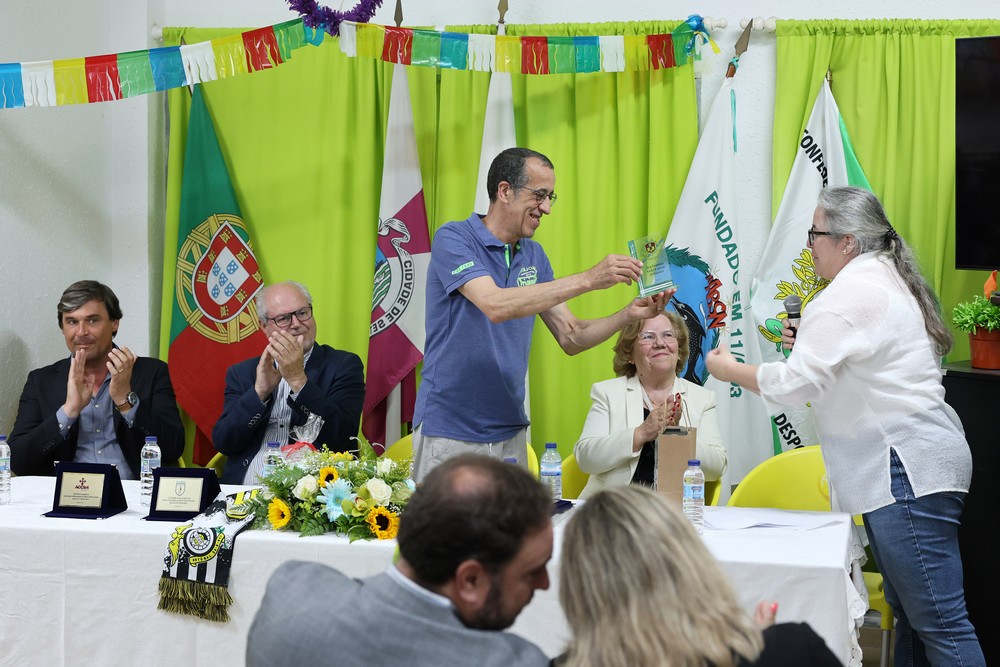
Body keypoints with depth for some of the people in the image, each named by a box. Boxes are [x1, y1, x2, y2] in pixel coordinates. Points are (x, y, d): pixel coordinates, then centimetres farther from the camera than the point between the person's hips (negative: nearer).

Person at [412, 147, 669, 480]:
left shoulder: (533, 255, 10)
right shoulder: (453, 239, -10)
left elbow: (570, 338, 9)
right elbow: (495, 305, -27)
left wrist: (629, 314, -10)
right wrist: (588, 280, -28)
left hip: (510, 432, 6)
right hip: (449, 431, -6)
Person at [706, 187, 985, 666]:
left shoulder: (850, 294, -14)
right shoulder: (886, 280, 18)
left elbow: (796, 384, -17)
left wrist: (728, 369, -2)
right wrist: (811, 342, 17)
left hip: (907, 469, -11)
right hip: (910, 464, 11)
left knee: (939, 622, -10)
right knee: (908, 611, 13)